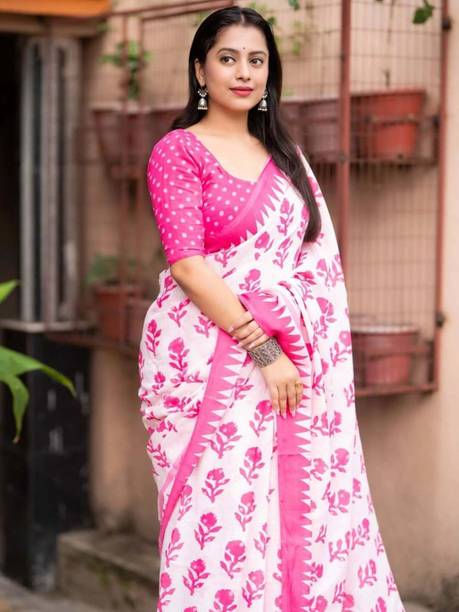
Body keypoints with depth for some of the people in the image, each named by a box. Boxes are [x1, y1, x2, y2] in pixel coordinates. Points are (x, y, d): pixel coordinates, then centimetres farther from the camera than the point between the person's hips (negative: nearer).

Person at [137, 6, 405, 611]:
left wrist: (304, 353, -1)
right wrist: (262, 350, -16)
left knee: (297, 506, 4)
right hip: (207, 359, -5)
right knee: (221, 508, -4)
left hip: (290, 362, 5)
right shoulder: (178, 150, -2)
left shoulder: (286, 157, 16)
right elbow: (188, 265, -11)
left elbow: (319, 264, 13)